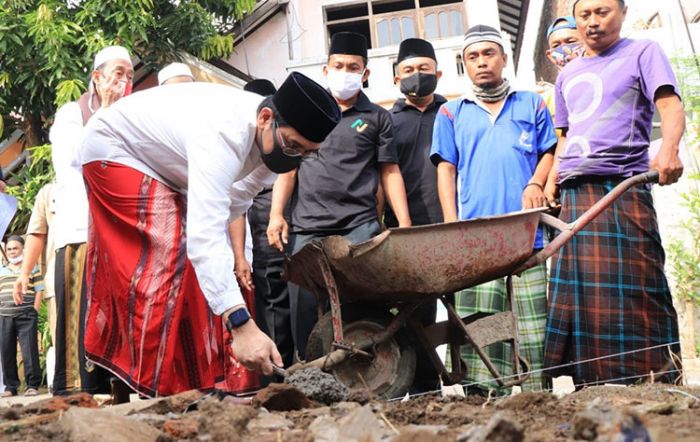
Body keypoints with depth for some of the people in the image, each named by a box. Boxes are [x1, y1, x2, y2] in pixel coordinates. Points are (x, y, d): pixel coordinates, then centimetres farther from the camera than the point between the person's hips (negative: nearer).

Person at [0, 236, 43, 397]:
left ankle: (32, 385, -5)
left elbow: (38, 291, 4)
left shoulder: (32, 268, 8)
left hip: (26, 316, -4)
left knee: (29, 350, -8)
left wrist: (34, 311, -5)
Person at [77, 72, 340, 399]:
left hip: (163, 170, 9)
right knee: (164, 257, -23)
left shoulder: (273, 137, -15)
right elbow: (205, 234, -52)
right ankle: (151, 388, -20)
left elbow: (235, 198, 4)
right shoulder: (222, 134, -42)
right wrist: (240, 324, -59)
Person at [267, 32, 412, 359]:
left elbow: (389, 172, 10)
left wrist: (404, 225, 1)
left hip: (360, 226, -2)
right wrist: (276, 213, 3)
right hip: (307, 227, 2)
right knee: (305, 308, -2)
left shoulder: (377, 118, 13)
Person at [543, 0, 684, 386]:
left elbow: (670, 106, -8)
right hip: (573, 195, 6)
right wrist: (550, 185, 17)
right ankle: (591, 387, 4)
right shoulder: (568, 75, 24)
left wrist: (669, 148, -28)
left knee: (632, 289, -11)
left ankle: (656, 381, -9)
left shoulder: (642, 53, 5)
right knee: (574, 292, 2)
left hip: (622, 189, -6)